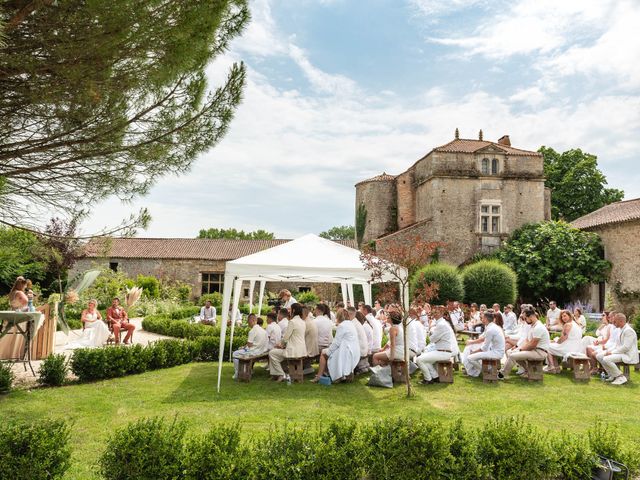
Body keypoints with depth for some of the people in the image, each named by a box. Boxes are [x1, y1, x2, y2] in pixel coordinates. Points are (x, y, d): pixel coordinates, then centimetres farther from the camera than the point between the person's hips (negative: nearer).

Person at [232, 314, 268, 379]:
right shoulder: (262, 330, 6)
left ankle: (237, 374, 8)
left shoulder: (253, 330, -18)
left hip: (254, 352, -9)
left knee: (235, 354, 6)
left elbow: (249, 345, -17)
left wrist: (244, 347, 4)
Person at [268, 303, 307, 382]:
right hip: (301, 350, 9)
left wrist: (281, 344, 9)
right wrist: (283, 344, 16)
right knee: (275, 350, 23)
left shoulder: (292, 322, -16)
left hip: (294, 351, -9)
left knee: (272, 353, 3)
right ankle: (275, 374, 25)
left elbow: (286, 337, -12)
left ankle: (281, 375, 6)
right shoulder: (303, 322, 11)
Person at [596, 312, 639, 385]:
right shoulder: (621, 330, 13)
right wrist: (609, 350, 3)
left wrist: (612, 352, -20)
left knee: (606, 359, -29)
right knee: (599, 356, 3)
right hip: (620, 352, 10)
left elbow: (626, 347, -24)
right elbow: (617, 344, 20)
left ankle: (621, 377, -13)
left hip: (628, 356, -10)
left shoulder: (628, 330, -18)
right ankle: (613, 376, 8)